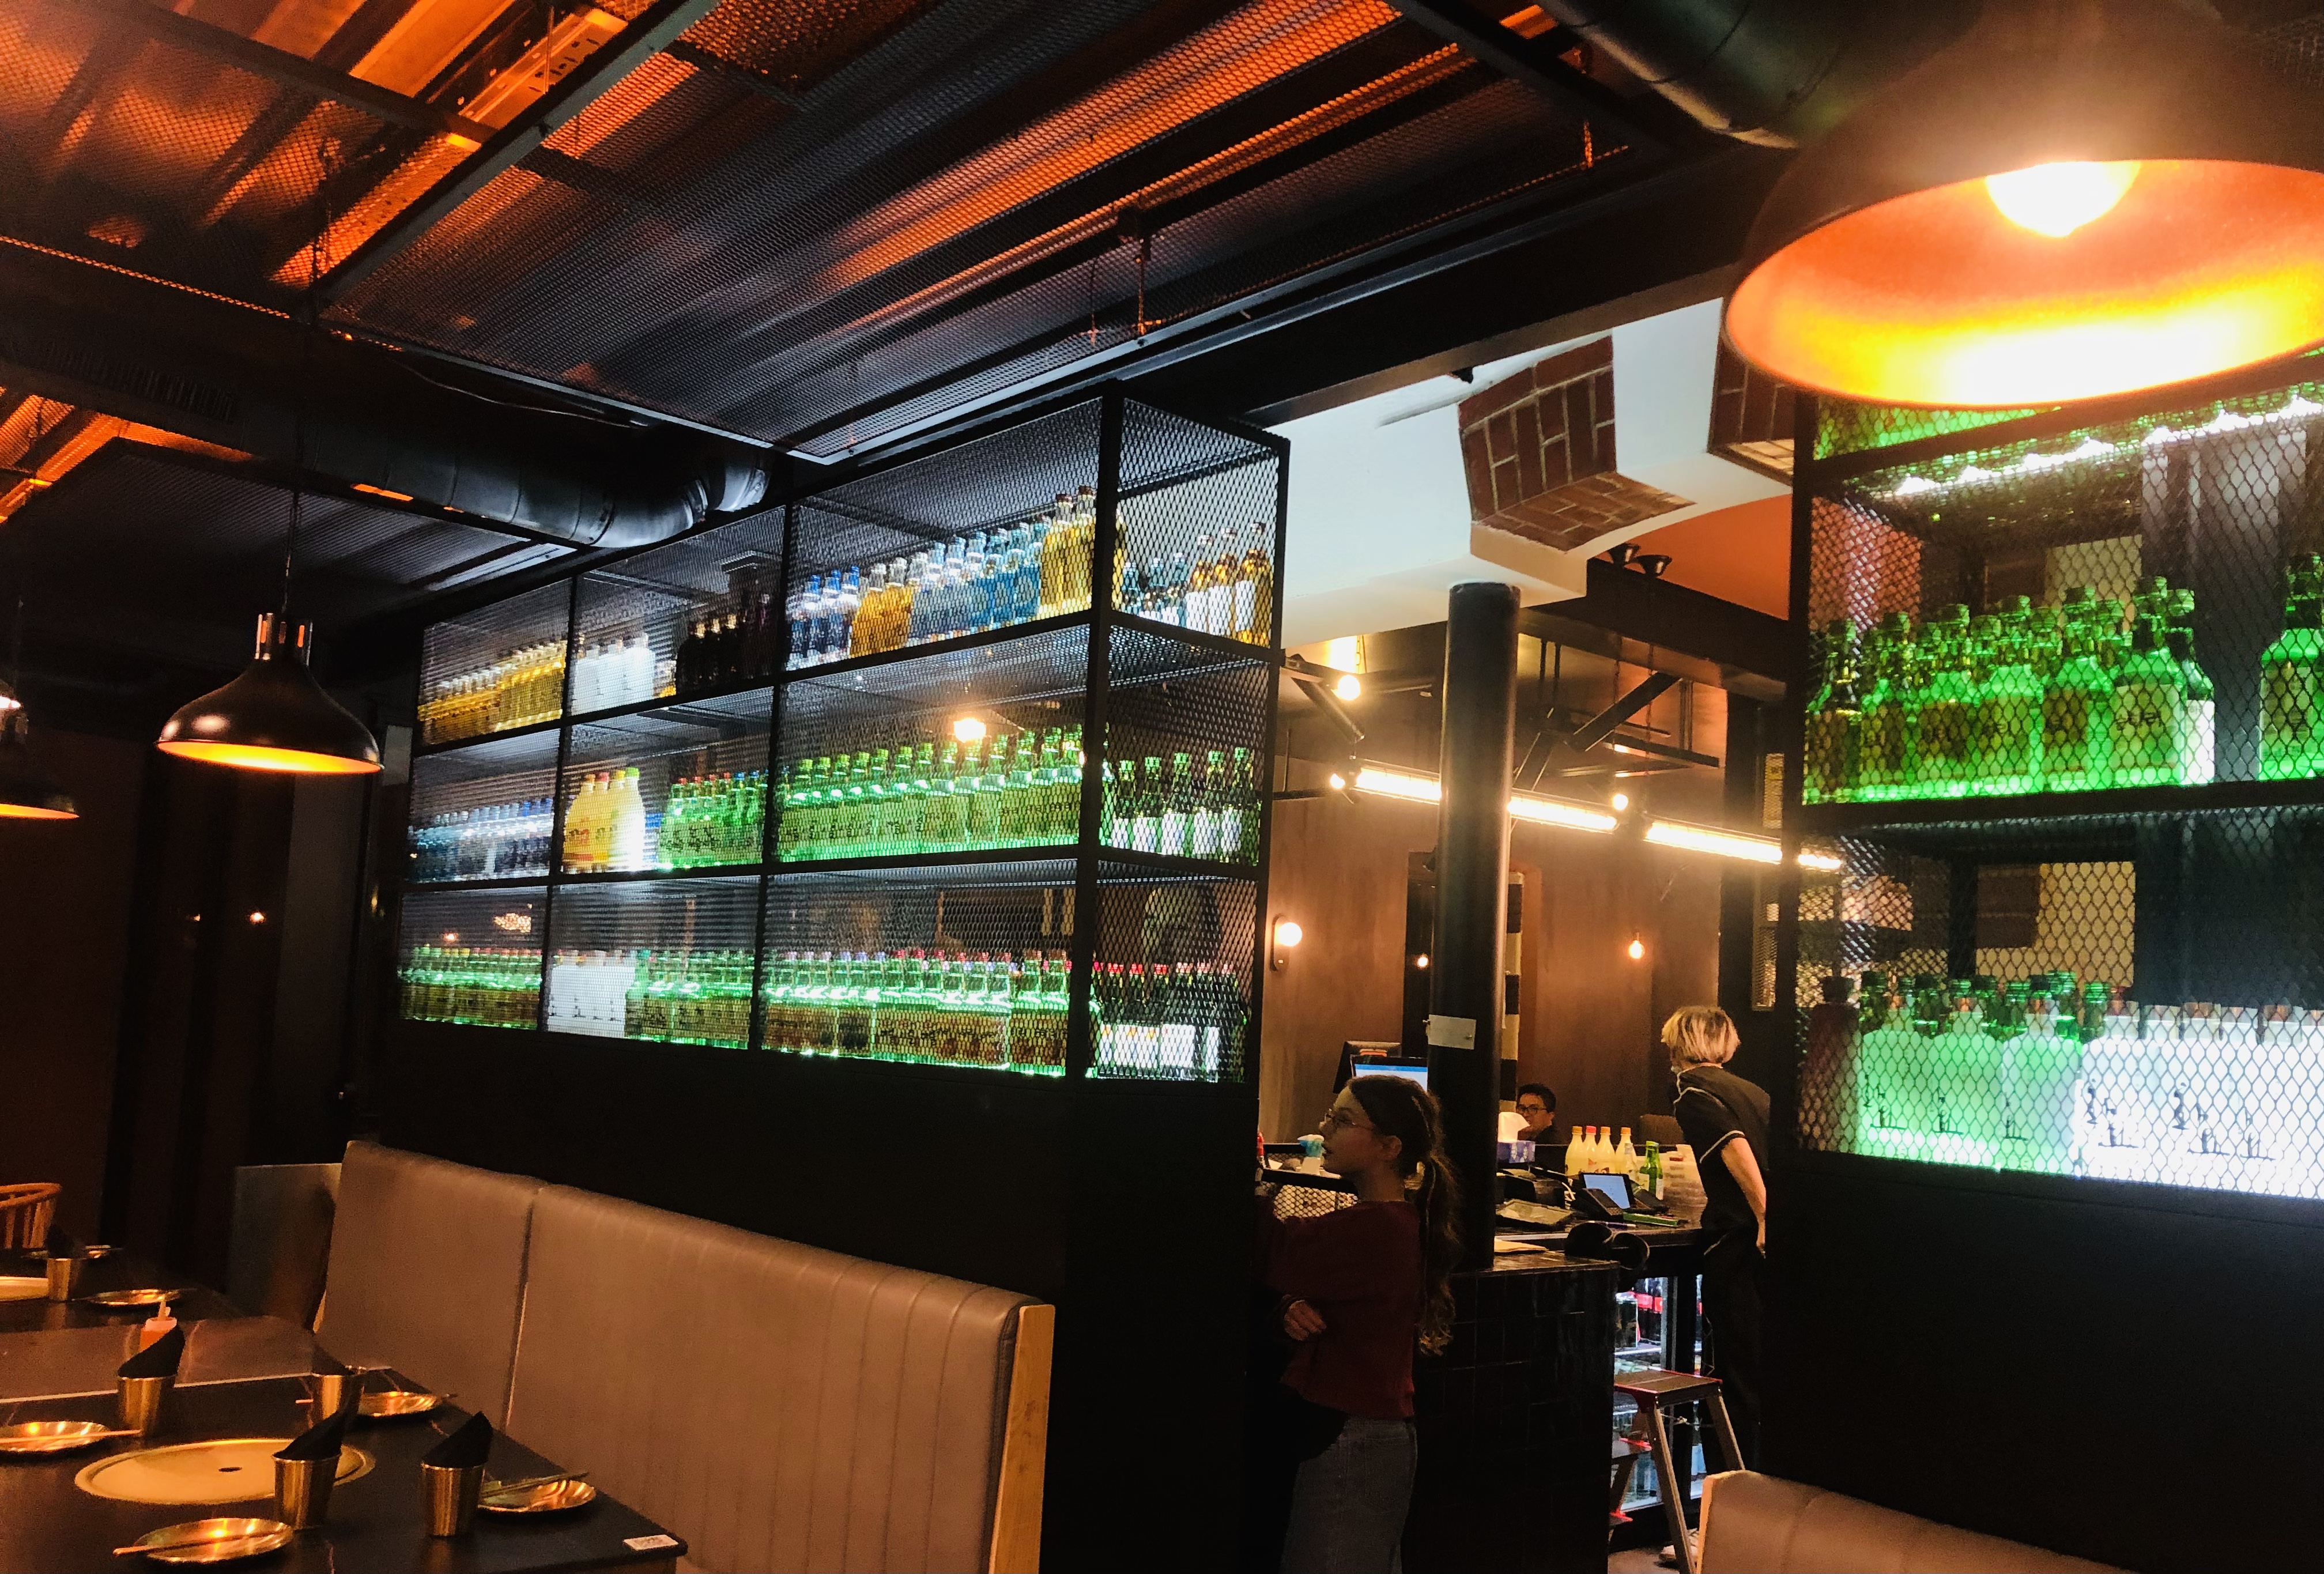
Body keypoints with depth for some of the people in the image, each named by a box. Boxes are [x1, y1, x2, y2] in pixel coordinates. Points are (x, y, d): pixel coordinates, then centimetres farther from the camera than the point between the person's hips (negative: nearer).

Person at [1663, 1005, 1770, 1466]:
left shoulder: (1693, 1087, -3)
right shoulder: (1750, 1090, 18)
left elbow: (1735, 1148, -17)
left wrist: (1765, 1219, -22)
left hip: (1741, 1239, -7)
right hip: (1777, 1238, 7)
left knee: (1736, 1375, -1)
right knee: (1762, 1370, 16)